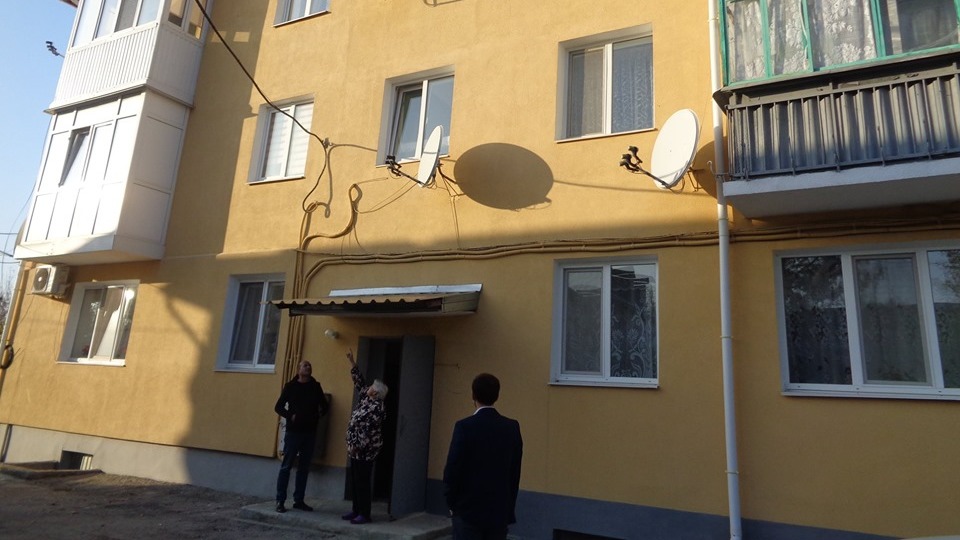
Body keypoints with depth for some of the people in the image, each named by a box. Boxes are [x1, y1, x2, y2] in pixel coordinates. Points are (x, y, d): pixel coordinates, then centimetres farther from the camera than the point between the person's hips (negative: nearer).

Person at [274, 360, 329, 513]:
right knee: (286, 466, -1)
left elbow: (325, 405, 16)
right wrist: (290, 416, -13)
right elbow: (278, 407, -1)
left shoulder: (316, 386, 8)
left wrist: (319, 414, -2)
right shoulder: (290, 386, -1)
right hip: (293, 431, -4)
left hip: (310, 432, 4)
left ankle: (299, 500, 16)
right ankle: (280, 501, 6)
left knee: (304, 468, 8)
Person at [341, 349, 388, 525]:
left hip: (365, 450, -9)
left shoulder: (377, 407, -17)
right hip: (357, 448, 9)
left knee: (362, 482, -4)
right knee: (354, 481, 14)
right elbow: (359, 381, 17)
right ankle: (356, 511, 23)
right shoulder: (366, 398, 10)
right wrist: (352, 362, 16)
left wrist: (356, 446, -20)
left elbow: (369, 430, -20)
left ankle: (364, 514, 3)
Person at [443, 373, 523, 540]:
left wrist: (451, 502, 4)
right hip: (500, 510, 4)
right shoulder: (512, 427, -1)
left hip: (468, 509, -4)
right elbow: (515, 471, 5)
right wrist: (509, 505, 15)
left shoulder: (465, 427, -14)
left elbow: (452, 468, -11)